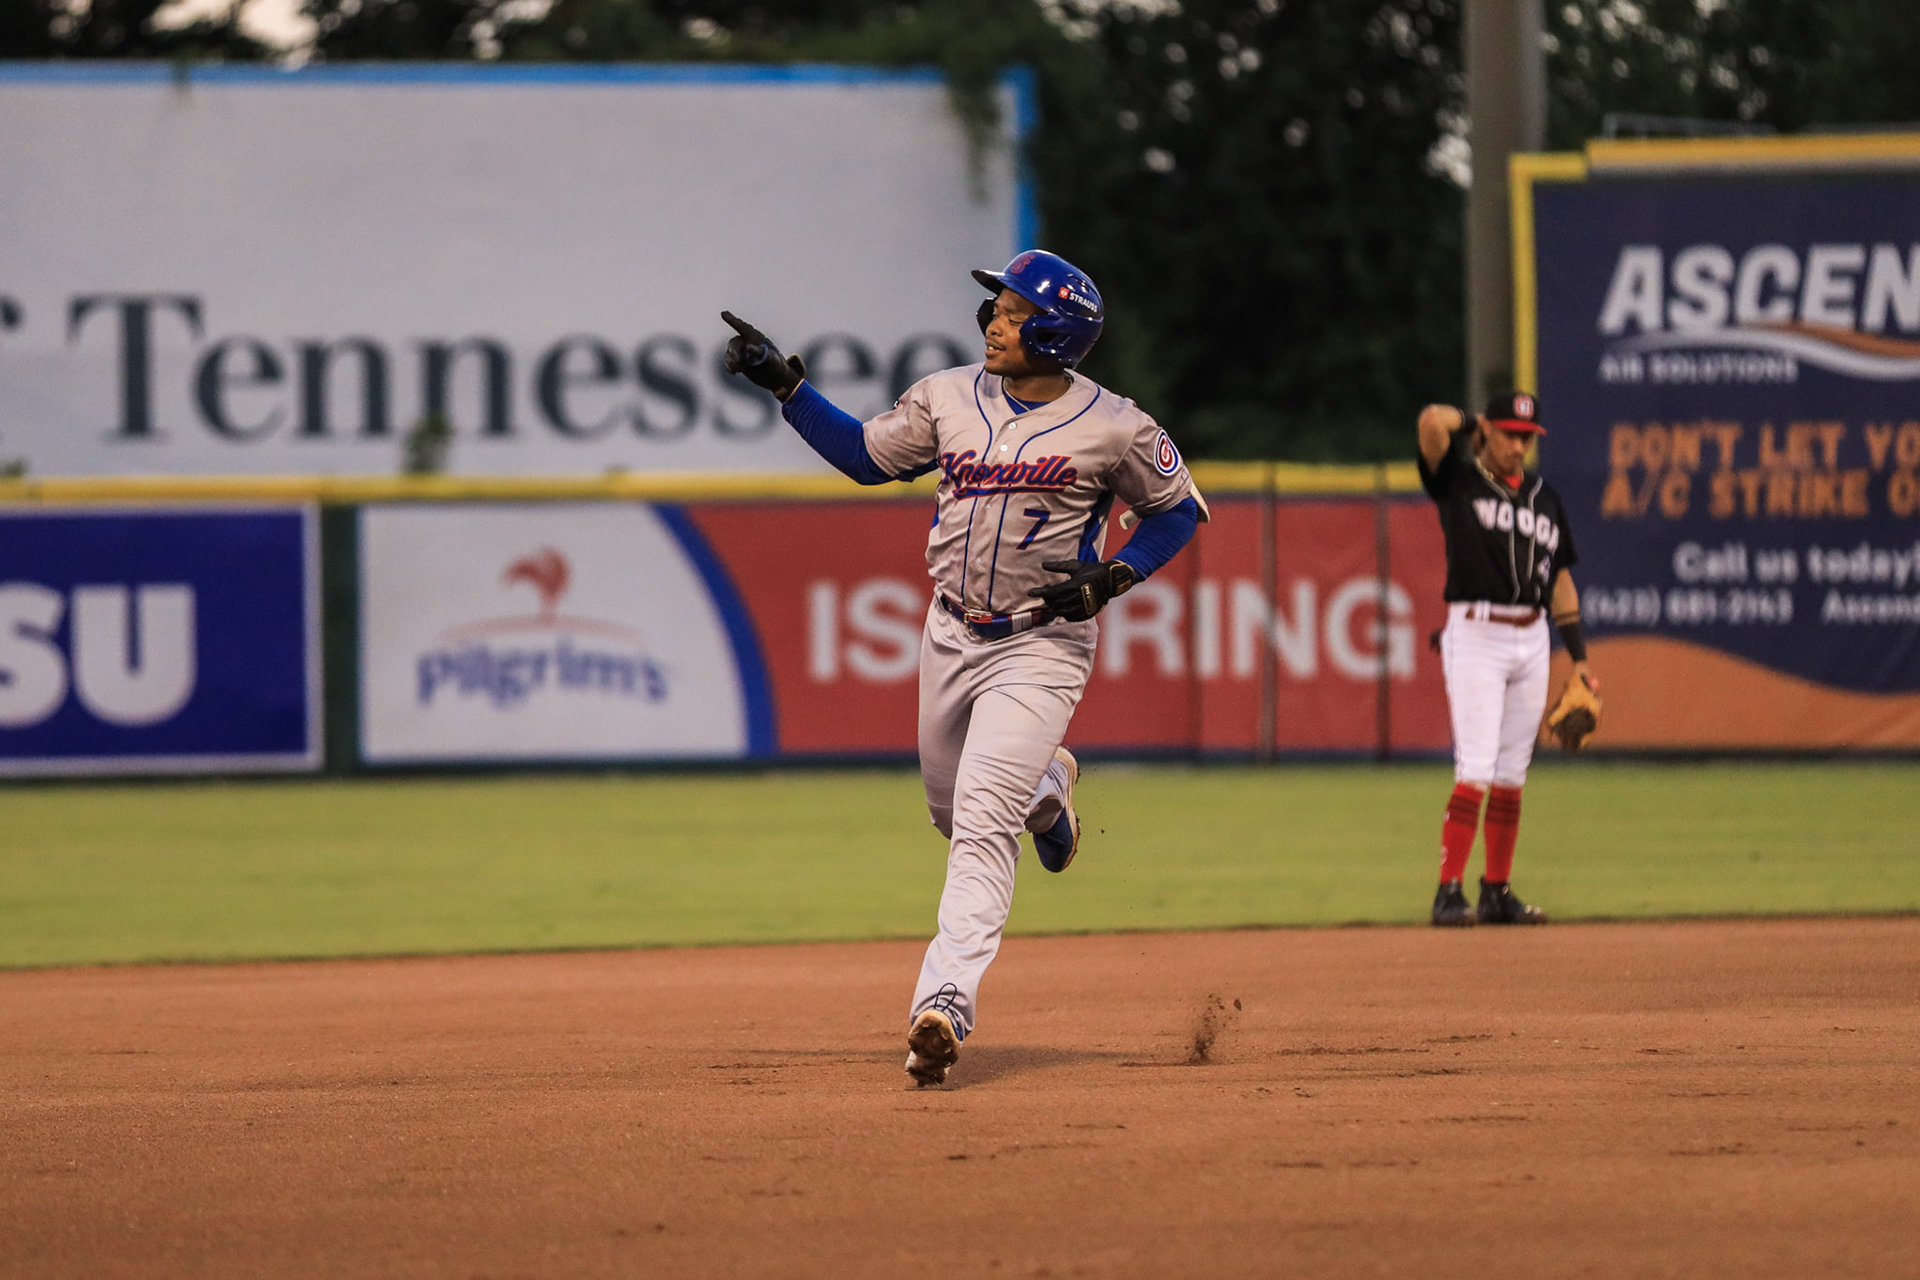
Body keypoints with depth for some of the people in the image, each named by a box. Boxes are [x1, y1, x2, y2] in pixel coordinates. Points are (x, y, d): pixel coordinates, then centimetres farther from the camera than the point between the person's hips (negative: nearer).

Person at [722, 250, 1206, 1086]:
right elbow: (866, 455, 12)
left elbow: (1178, 510, 0)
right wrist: (785, 385, 3)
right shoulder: (950, 398, 0)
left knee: (981, 827, -18)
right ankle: (1046, 788, 52)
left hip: (1039, 647, -6)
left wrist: (1110, 580, -15)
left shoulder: (1112, 429, -12)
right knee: (952, 810, 18)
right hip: (950, 637, 6)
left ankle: (944, 1007, -23)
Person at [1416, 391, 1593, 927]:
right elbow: (1433, 421, -18)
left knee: (1512, 776, 8)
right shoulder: (1458, 481, -1)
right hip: (1475, 637, -6)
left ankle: (1498, 892, 13)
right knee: (1475, 771, -13)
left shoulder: (1545, 497, 15)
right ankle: (1449, 892, -13)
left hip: (1532, 641, 6)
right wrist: (1470, 424, 4)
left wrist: (1579, 656, 13)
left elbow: (1560, 578, 18)